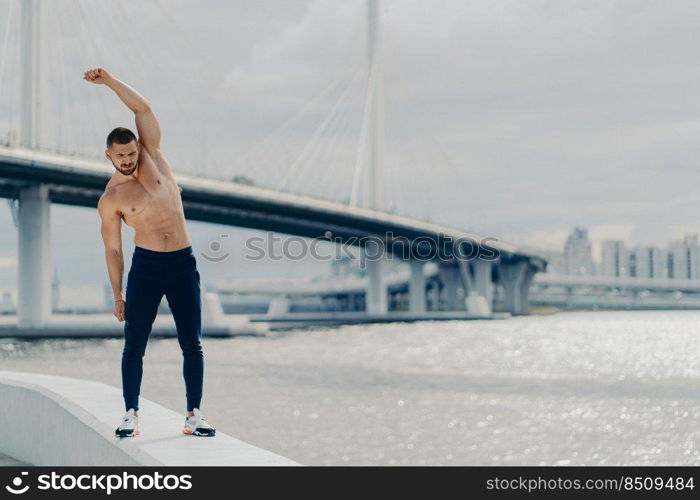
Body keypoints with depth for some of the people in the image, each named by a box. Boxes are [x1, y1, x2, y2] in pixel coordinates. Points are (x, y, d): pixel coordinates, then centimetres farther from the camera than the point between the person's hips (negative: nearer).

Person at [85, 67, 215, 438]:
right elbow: (113, 249, 3)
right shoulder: (110, 199, -1)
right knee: (134, 344, -2)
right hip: (145, 266, -2)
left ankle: (194, 415, 7)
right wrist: (117, 296, 2)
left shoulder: (152, 155, 5)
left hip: (183, 264, 2)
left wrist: (110, 81, -10)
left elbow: (143, 109, -2)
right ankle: (131, 414, 8)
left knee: (192, 344, 2)